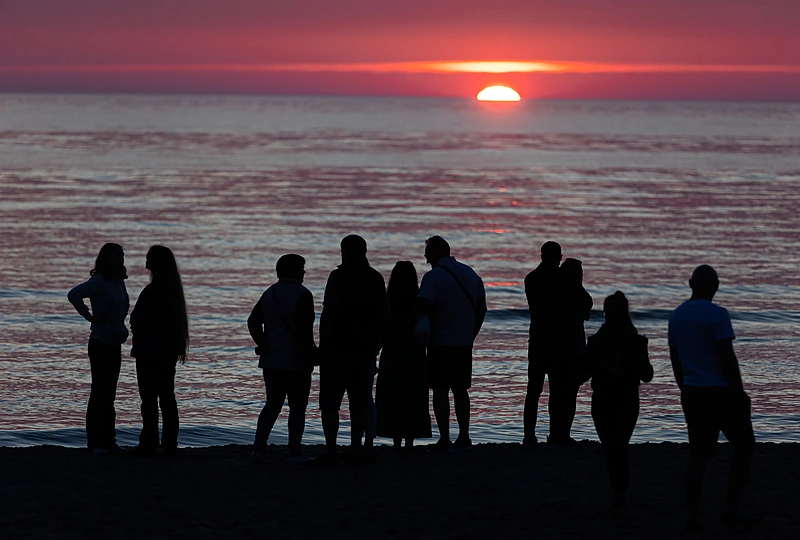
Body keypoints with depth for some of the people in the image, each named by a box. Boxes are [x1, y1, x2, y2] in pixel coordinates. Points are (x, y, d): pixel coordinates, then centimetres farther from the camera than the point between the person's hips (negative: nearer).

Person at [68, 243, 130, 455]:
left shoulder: (118, 282, 11)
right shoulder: (98, 282, -15)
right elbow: (74, 295, -31)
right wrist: (90, 316, -24)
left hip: (115, 343, 8)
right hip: (100, 343, -8)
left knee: (109, 393, 11)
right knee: (99, 392, -5)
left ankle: (109, 441, 16)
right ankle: (95, 443, -2)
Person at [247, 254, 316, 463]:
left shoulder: (270, 293, 9)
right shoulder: (302, 295, -12)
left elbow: (253, 321, 5)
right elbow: (304, 328, -19)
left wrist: (263, 345, 6)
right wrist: (309, 355, -12)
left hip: (271, 359, 6)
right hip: (295, 361, -6)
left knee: (272, 404, 12)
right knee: (297, 407, 2)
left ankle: (258, 448, 2)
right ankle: (294, 452, 3)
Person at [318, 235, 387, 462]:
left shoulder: (339, 277, -10)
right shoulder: (376, 279, 10)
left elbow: (329, 313, -15)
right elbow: (383, 314, 15)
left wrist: (323, 344, -11)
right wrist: (376, 344, 22)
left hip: (338, 347, -6)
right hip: (366, 348, 6)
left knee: (330, 401, -3)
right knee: (359, 401, 11)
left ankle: (330, 448, -9)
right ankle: (356, 447, 11)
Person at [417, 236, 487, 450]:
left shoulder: (433, 277, -12)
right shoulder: (471, 274, 9)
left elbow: (422, 308, -22)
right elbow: (481, 308, 13)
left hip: (441, 343, -6)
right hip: (465, 343, 6)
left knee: (440, 391, 0)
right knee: (461, 390, 14)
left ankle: (444, 439, -2)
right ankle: (464, 437, 14)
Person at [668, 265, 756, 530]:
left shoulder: (676, 316, 9)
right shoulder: (717, 315, -12)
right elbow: (727, 358, -16)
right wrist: (740, 393, -9)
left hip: (692, 394, 6)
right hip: (721, 393, -6)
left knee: (698, 456, 10)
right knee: (744, 448, 8)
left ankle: (693, 516, 2)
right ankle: (731, 510, 1)